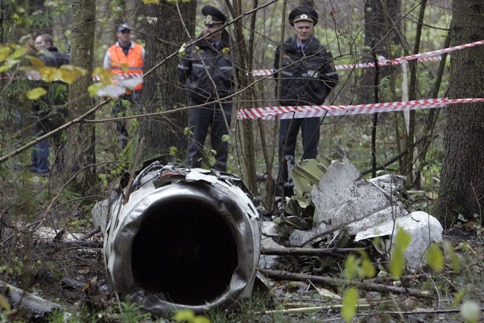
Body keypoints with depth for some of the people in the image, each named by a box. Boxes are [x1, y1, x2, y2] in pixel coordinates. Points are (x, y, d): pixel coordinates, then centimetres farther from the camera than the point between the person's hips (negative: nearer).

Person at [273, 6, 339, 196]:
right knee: (285, 144, 2)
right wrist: (283, 92, 11)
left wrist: (317, 94, 2)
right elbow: (276, 74, 19)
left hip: (311, 106, -2)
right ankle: (286, 183, 8)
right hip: (288, 105, 2)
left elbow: (332, 79, 7)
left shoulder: (321, 52, 0)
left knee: (310, 146, 2)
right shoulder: (283, 50, 6)